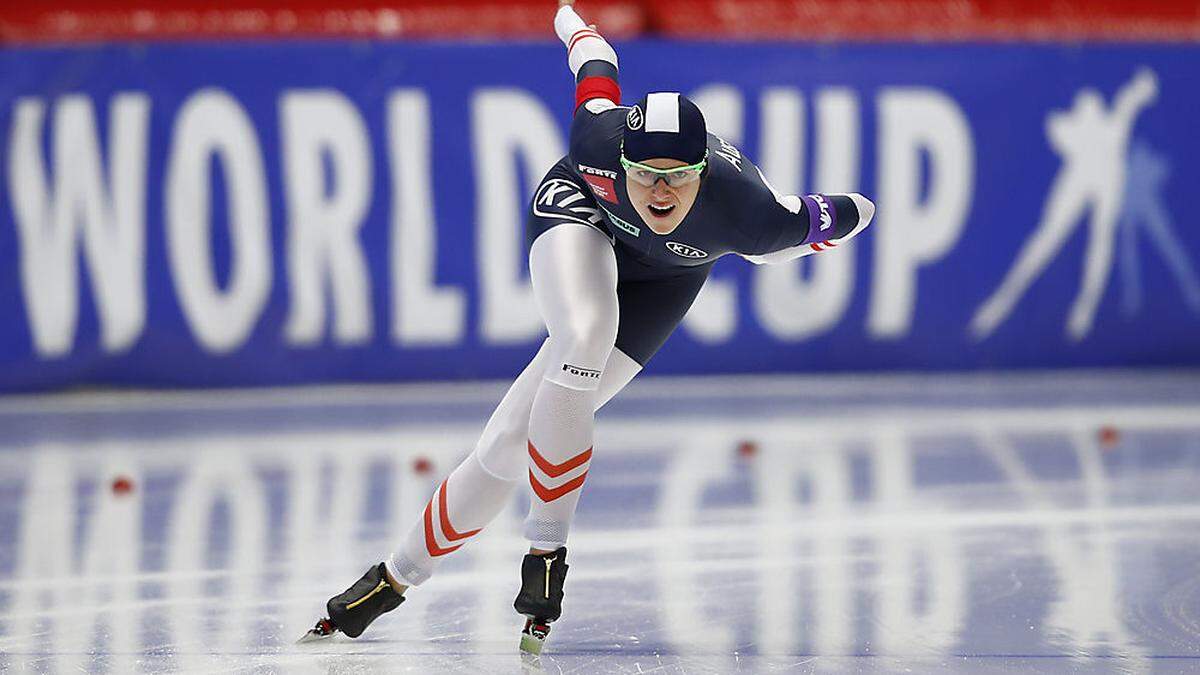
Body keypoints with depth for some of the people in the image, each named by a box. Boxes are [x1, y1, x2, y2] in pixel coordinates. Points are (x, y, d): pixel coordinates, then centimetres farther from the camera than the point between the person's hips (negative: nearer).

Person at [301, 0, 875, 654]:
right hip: (577, 211, -1)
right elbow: (596, 68, -12)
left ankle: (398, 576, 5)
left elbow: (839, 216, -23)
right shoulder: (598, 139, -36)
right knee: (585, 339, -35)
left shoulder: (749, 214, -41)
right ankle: (545, 551, -23)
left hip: (661, 279, 1)